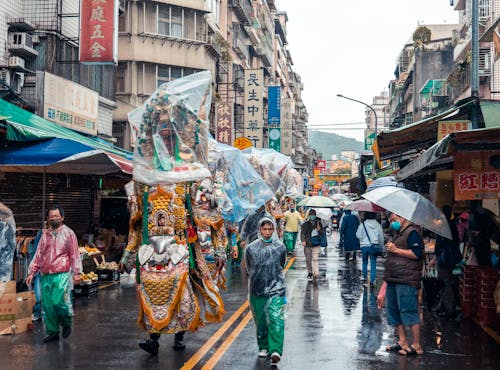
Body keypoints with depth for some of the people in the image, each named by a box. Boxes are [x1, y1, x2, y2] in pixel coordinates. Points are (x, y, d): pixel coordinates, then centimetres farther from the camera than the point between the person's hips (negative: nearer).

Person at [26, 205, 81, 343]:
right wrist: (32, 272, 12)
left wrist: (76, 272, -6)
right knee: (47, 305, 4)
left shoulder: (68, 233, 3)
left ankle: (67, 323, 11)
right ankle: (52, 332, 15)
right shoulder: (45, 235, 15)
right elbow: (38, 255, 17)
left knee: (59, 302, -15)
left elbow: (74, 254, 0)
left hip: (62, 274, -5)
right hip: (46, 275, 5)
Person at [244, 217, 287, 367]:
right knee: (260, 321, 11)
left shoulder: (280, 247, -1)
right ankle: (263, 347, 29)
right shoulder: (251, 248, -2)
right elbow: (249, 269, 11)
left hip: (276, 289, -1)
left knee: (276, 319, -13)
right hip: (257, 290, 1)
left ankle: (275, 351, -16)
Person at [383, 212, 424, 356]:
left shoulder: (412, 232, -9)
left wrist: (395, 249, -17)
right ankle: (402, 341, 19)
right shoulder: (398, 233, 22)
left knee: (408, 310, -9)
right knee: (393, 309, 11)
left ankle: (416, 345, -3)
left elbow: (417, 254, -19)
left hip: (407, 280, -10)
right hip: (393, 279, 10)